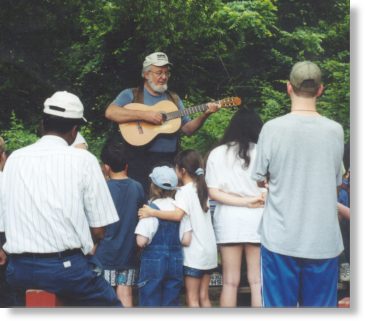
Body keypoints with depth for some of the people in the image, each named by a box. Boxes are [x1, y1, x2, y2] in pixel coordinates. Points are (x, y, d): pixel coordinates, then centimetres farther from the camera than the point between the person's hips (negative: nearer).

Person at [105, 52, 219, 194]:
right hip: (139, 160, -4)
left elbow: (187, 129, 16)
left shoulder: (174, 99, 19)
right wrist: (144, 115, -18)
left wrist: (204, 115, -2)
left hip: (168, 161, 4)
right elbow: (110, 112, -12)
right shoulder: (131, 94, 4)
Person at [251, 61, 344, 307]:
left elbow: (260, 179, 2)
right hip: (324, 241, 1)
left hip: (281, 238, -1)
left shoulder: (272, 128, -9)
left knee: (280, 306, 7)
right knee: (320, 308, 9)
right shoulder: (335, 131, -3)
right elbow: (336, 181, 8)